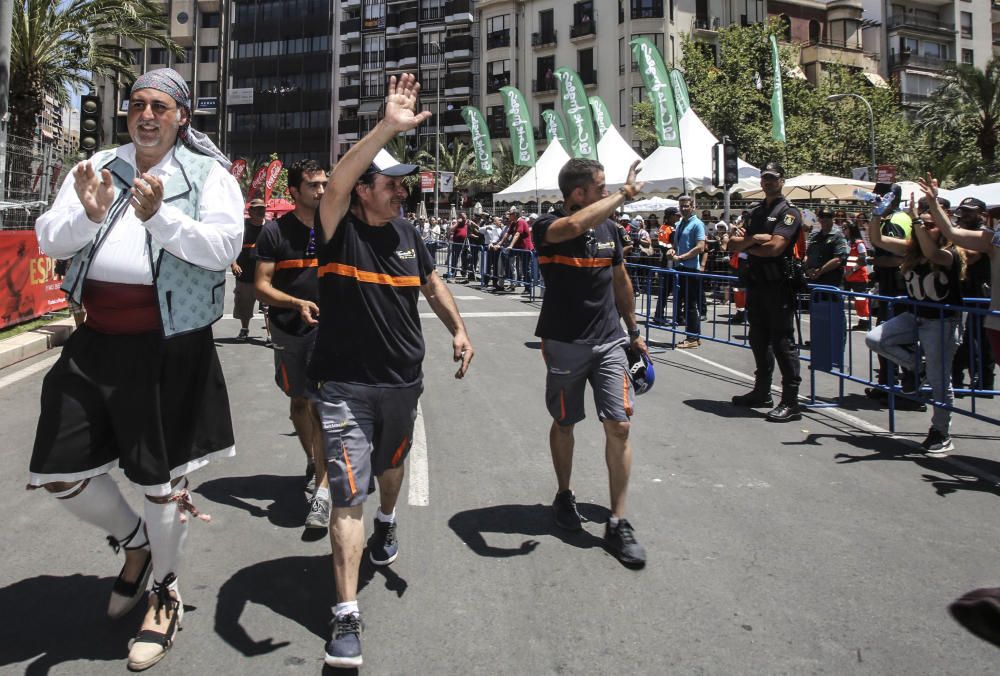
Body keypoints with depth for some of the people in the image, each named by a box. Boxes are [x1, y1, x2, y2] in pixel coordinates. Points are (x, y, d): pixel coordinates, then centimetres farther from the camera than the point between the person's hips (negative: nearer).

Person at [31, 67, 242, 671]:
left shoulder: (208, 174, -2)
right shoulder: (97, 167, 10)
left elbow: (224, 247, -14)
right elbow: (48, 241, 3)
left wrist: (160, 217, -26)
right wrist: (88, 214, -17)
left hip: (168, 346, -5)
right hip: (95, 341, 5)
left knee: (162, 478, 6)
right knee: (61, 473, 10)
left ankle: (165, 594, 30)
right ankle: (135, 544, 38)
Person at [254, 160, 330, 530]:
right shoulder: (275, 232, -3)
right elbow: (262, 286, -6)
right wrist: (298, 303, -22)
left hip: (329, 327, -1)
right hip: (290, 329, 1)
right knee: (299, 401, 15)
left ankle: (321, 488, -11)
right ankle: (313, 461, 38)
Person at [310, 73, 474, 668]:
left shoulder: (406, 233, 3)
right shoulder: (340, 232, -13)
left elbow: (432, 282, 18)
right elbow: (337, 182, -34)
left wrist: (458, 329, 8)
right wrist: (388, 126, -40)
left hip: (403, 382, 5)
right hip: (346, 384, -5)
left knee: (390, 465, 27)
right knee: (348, 495, -7)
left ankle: (388, 521, 60)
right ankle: (347, 619, 0)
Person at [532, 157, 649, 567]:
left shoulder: (608, 228, 6)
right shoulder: (547, 226, -11)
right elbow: (573, 226, -36)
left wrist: (633, 330, 21)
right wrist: (624, 194, -27)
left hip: (609, 341, 4)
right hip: (565, 344, -3)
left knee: (619, 426, -3)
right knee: (564, 423, 13)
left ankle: (618, 523, 6)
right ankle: (564, 495, 37)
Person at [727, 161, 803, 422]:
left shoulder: (788, 212, -5)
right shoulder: (756, 212, 18)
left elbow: (775, 247, -19)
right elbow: (733, 244, 8)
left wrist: (746, 246, -3)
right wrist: (752, 239, -12)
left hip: (778, 285, -8)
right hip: (756, 283, 8)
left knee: (782, 342, -7)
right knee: (759, 340, 15)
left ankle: (790, 402, -5)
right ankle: (762, 391, 27)